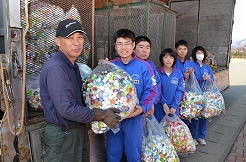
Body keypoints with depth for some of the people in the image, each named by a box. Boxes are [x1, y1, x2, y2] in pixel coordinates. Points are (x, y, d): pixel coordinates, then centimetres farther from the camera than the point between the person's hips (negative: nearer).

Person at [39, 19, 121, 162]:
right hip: (62, 135, -9)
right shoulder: (55, 69, -23)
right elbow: (67, 109, -28)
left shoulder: (73, 66, 7)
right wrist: (102, 116, -18)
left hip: (79, 130, 9)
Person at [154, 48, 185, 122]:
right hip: (160, 107, -1)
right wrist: (164, 103, -14)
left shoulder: (178, 73, -1)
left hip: (174, 108, 2)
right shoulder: (157, 72, -6)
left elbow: (180, 90, -2)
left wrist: (174, 106, -10)